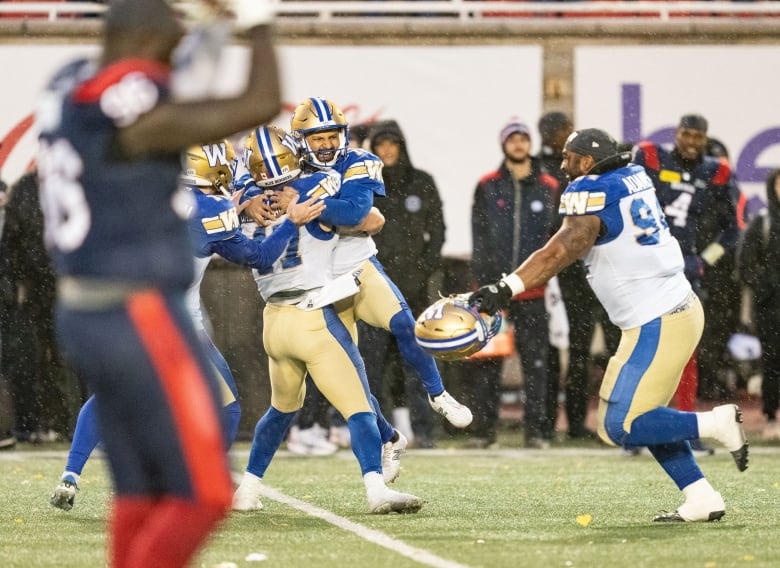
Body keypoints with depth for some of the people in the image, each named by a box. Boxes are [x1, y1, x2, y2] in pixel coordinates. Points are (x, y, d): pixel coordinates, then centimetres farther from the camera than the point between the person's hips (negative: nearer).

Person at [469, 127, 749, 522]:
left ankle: (715, 423, -4)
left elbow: (563, 250, -31)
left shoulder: (593, 194, -16)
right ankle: (700, 498, 16)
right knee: (641, 415, 18)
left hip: (657, 325, -10)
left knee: (619, 426, -5)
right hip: (680, 308, 10)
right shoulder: (633, 177, 8)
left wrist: (507, 288, -39)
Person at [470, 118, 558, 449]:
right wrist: (483, 275, -3)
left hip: (531, 288, 0)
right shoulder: (488, 186, 7)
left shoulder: (549, 188, 7)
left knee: (535, 359, 0)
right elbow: (479, 234, 5)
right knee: (488, 360, 0)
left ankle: (536, 428, 2)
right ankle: (485, 426, 6)